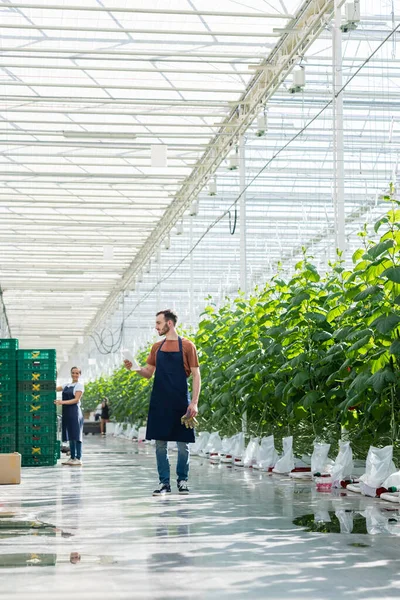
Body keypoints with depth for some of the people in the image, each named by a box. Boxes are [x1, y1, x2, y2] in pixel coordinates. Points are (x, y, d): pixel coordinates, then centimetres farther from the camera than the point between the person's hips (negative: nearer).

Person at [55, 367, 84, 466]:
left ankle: (78, 459, -9)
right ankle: (72, 457, 13)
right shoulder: (66, 385, 19)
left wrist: (63, 402, -19)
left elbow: (76, 399, -10)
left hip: (74, 412, -7)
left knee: (76, 435, -8)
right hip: (66, 412, 7)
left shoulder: (79, 385, -1)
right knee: (70, 436, 8)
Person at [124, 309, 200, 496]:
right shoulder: (157, 347, 12)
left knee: (183, 443, 1)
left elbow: (196, 375, -3)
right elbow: (148, 373, 16)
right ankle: (164, 483, 8)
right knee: (160, 443, 2)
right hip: (159, 402, 4)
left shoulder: (187, 346, -2)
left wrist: (194, 402, -11)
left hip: (180, 402, -4)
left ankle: (182, 481, 15)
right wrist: (134, 367, -5)